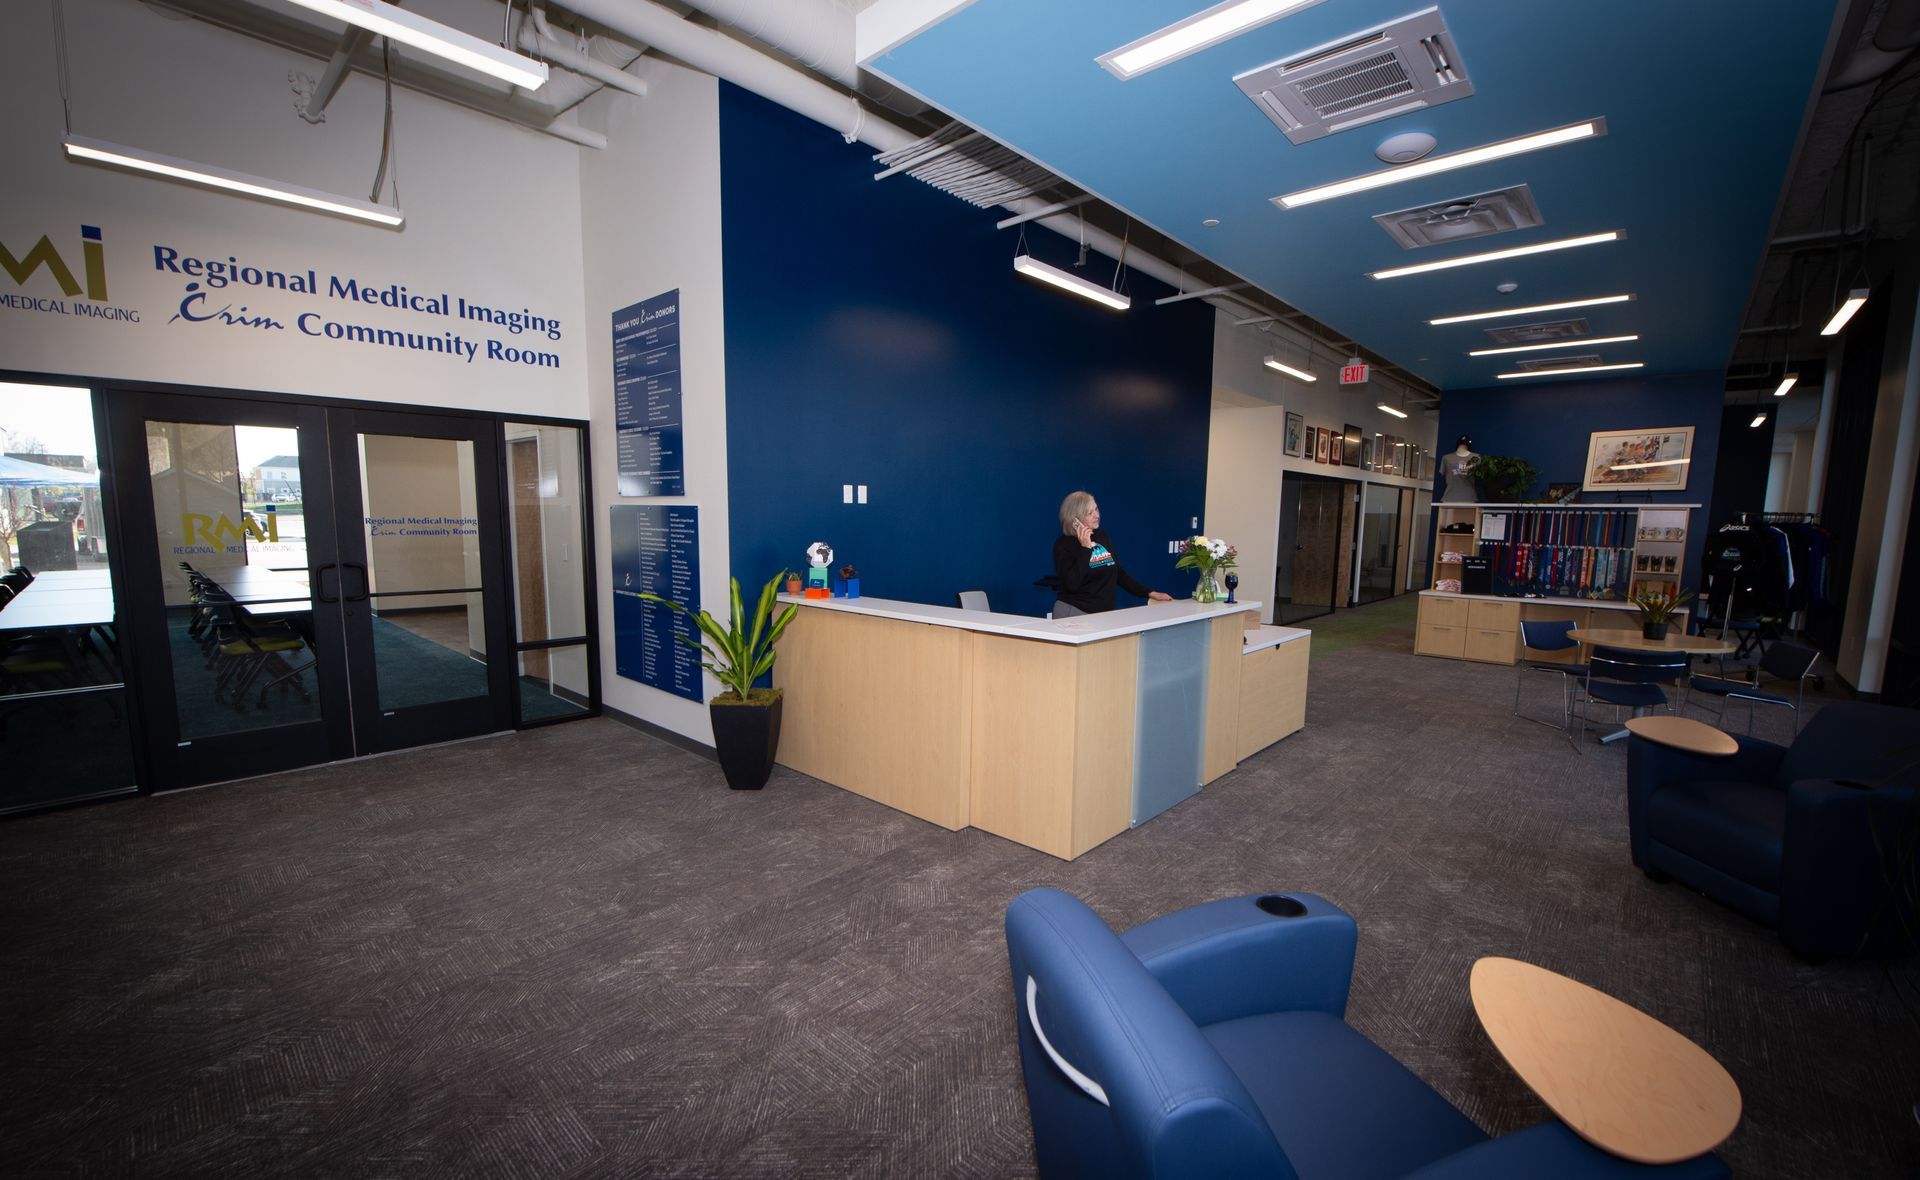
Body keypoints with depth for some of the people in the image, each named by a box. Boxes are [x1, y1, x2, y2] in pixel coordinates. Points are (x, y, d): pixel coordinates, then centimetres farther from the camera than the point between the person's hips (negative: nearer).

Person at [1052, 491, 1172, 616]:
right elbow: (1072, 585, -21)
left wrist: (1150, 594, 11)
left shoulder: (1102, 536, 8)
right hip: (1074, 613, -5)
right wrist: (1085, 548, -20)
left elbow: (1118, 573, 15)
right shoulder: (1063, 544, -8)